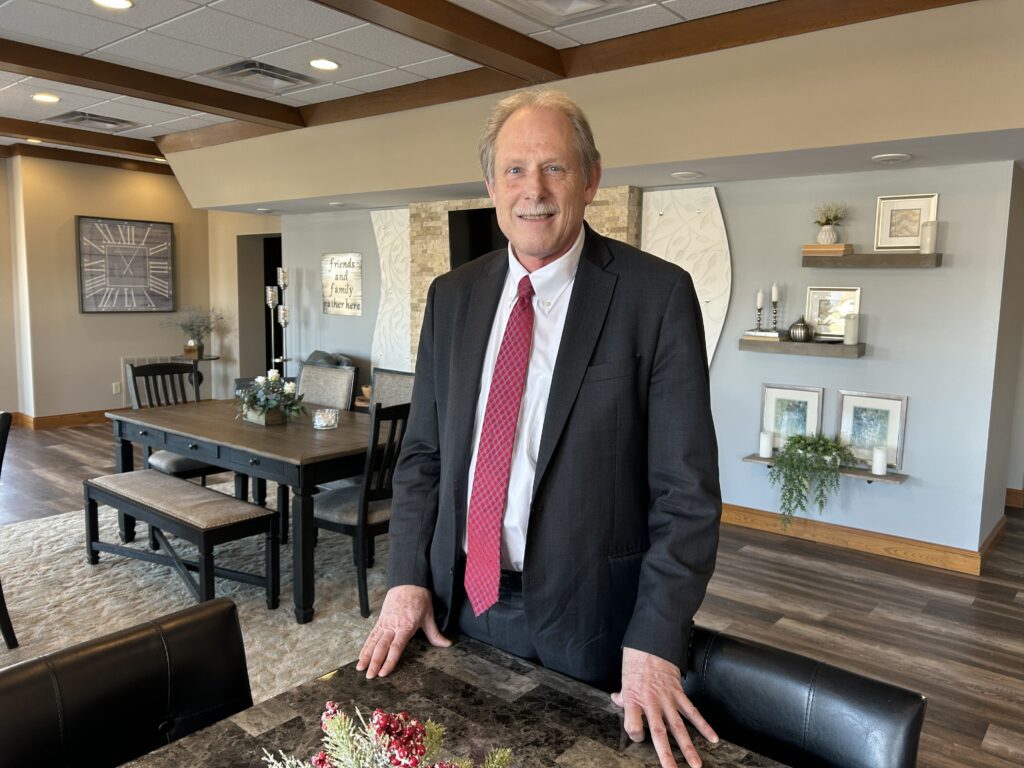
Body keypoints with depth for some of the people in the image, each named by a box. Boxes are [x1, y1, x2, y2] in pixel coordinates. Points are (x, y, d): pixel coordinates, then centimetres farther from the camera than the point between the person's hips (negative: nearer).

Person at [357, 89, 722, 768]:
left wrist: (654, 642, -17)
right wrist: (408, 578, -1)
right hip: (459, 607, 4)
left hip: (589, 620, -4)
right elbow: (422, 452, 7)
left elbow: (687, 487, -13)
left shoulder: (657, 294, -12)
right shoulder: (453, 296, 3)